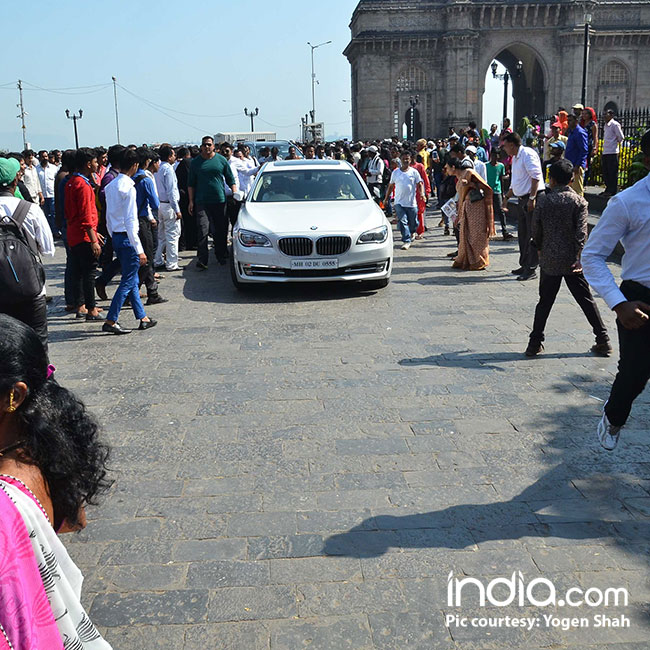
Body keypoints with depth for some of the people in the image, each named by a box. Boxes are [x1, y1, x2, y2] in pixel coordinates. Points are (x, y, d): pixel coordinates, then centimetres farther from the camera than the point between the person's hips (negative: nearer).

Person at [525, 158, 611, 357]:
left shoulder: (543, 201, -2)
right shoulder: (579, 201, -4)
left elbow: (536, 231, 1)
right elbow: (581, 233, -14)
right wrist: (578, 258, -16)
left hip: (549, 261, 0)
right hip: (572, 261, 0)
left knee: (544, 302, 10)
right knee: (586, 300, 8)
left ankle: (535, 343, 9)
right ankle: (603, 341, 10)